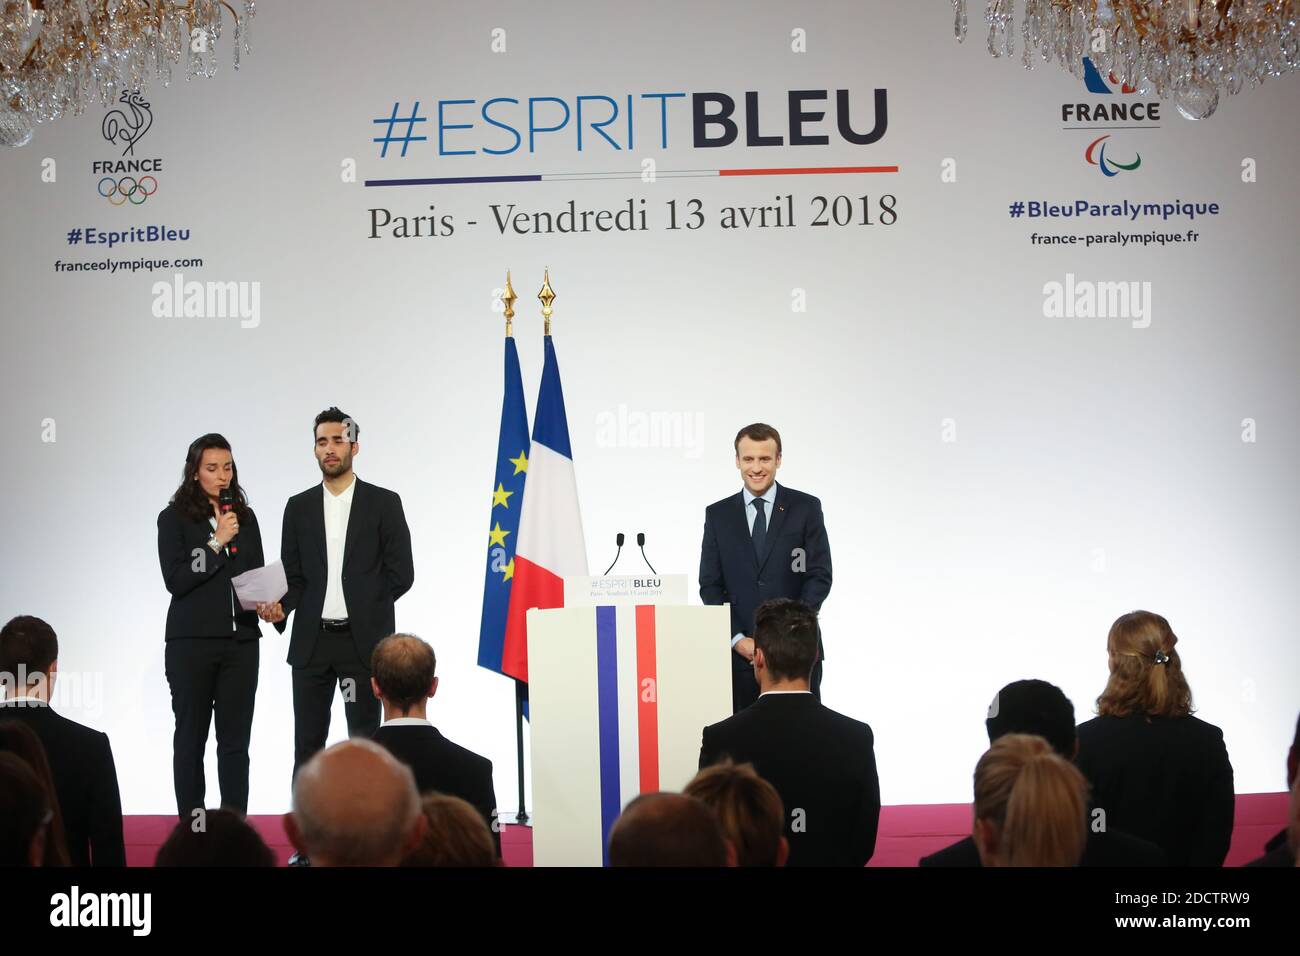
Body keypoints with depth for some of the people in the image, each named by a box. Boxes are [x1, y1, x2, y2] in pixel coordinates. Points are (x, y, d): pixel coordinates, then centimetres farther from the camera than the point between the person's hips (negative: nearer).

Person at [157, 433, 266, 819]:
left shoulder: (244, 517, 11)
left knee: (236, 739, 3)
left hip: (241, 639, 3)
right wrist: (217, 543, -14)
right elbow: (175, 579, -9)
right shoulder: (174, 519, -1)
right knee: (191, 736, 4)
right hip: (192, 640, -3)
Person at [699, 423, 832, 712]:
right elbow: (710, 585, 6)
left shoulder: (806, 508, 3)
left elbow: (820, 577, -1)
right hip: (739, 652, 1)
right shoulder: (718, 514, 8)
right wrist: (738, 640, -7)